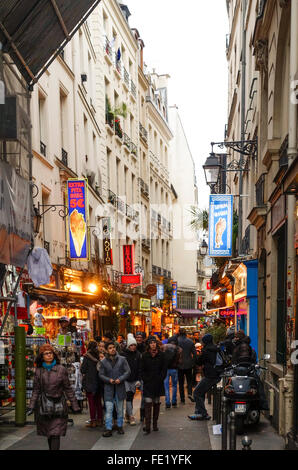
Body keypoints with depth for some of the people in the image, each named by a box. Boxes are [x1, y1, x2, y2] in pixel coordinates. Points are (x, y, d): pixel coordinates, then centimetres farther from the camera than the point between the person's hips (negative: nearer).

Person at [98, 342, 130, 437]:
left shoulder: (122, 359, 2)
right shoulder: (103, 362, 3)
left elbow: (128, 371, -1)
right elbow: (101, 375, 4)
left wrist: (120, 379, -15)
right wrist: (109, 380, -14)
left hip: (120, 388, 1)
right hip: (109, 389, -1)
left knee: (120, 409, 11)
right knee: (109, 410, -6)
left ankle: (120, 426, 25)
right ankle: (109, 429, -4)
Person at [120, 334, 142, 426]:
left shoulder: (138, 354, 4)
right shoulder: (123, 354, -4)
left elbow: (139, 368, 5)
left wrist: (138, 379, -2)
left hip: (134, 380, 3)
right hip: (125, 379, -3)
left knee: (131, 397, 8)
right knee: (128, 396, -11)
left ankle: (127, 415, 22)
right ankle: (131, 416, -13)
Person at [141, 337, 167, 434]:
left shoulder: (161, 355, 2)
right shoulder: (145, 355, 3)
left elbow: (164, 369, 3)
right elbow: (142, 370, 5)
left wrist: (160, 379, -6)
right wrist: (145, 380, -5)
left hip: (158, 383, 1)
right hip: (148, 384, -1)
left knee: (156, 403, 8)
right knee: (148, 404, -9)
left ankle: (155, 424, 18)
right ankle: (147, 427, -12)